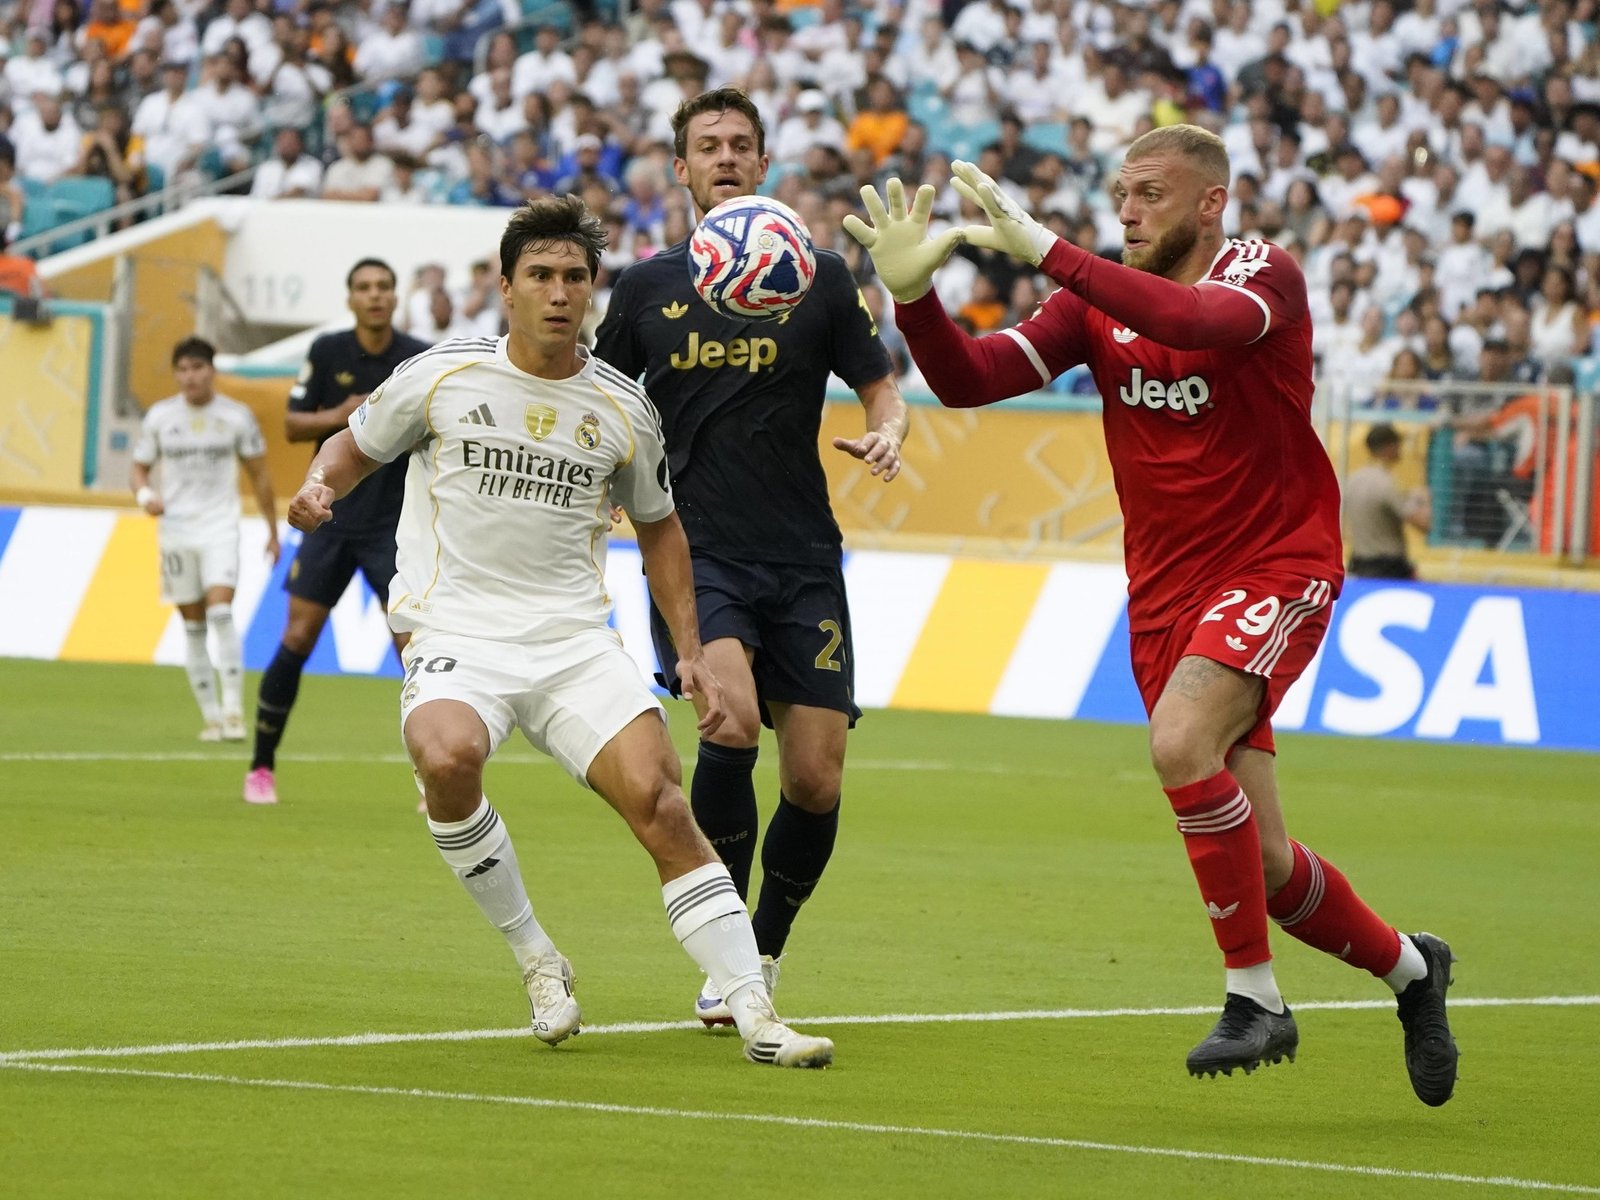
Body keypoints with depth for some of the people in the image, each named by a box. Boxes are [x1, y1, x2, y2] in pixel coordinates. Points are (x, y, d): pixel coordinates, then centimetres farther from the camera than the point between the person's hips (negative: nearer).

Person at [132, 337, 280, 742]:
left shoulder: (237, 416, 1)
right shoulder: (159, 416, 4)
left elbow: (259, 475, 9)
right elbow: (139, 469, 11)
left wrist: (273, 531, 11)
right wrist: (145, 494, -12)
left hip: (220, 529, -2)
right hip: (175, 530, 2)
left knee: (221, 611, -21)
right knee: (193, 626, 3)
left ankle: (232, 708, -18)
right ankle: (211, 716, 11)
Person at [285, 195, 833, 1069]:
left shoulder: (622, 409, 7)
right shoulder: (440, 378, 0)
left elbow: (658, 528, 21)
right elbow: (357, 444, 16)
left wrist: (690, 653, 14)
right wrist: (319, 488, -8)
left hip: (575, 642, 2)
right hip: (456, 632, -2)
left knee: (658, 798, -17)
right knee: (448, 758, -34)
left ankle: (756, 1017, -13)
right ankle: (535, 959, -13)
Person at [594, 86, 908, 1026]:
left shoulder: (821, 279, 6)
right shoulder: (648, 288, 9)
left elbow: (883, 387, 11)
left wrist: (887, 434, -11)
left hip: (802, 560, 1)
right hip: (692, 552, -1)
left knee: (816, 781, -4)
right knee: (733, 717, -26)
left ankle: (767, 949, 22)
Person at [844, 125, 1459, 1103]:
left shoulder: (1266, 274, -12)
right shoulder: (1099, 301, 3)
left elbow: (1199, 320, -36)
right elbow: (969, 380, -6)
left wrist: (1047, 251, -40)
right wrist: (912, 294, -24)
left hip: (1277, 568, -6)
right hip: (1165, 591, 6)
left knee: (1181, 740, -31)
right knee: (1261, 867, 5)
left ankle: (1256, 999, -18)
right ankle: (1406, 966, 33)